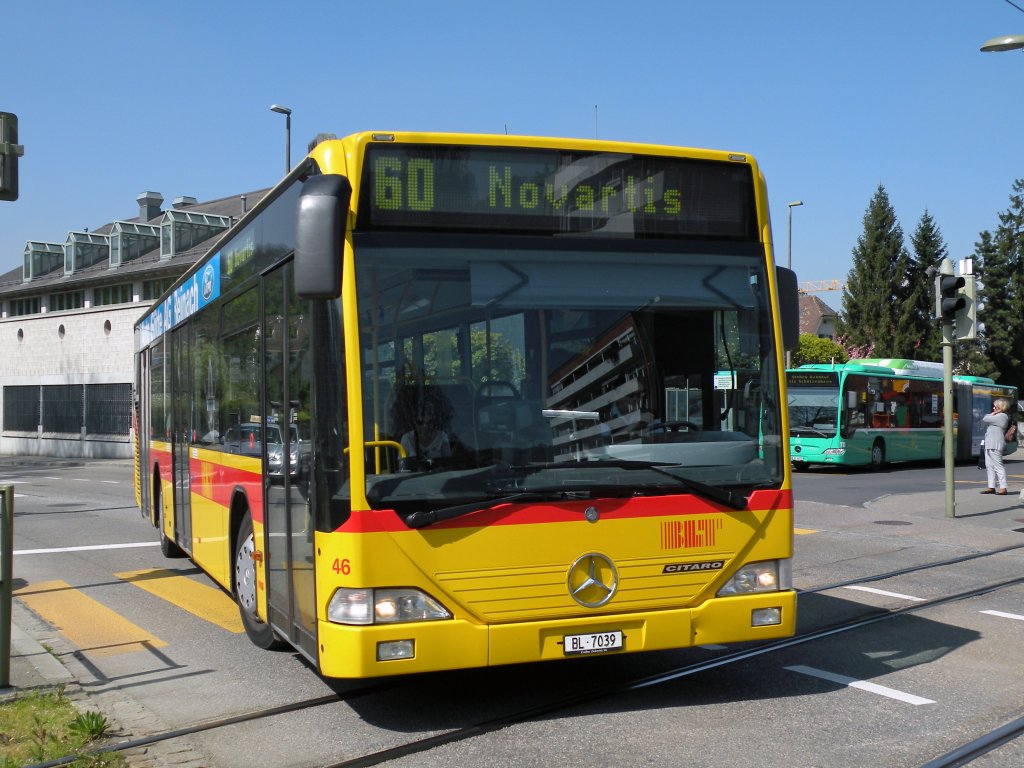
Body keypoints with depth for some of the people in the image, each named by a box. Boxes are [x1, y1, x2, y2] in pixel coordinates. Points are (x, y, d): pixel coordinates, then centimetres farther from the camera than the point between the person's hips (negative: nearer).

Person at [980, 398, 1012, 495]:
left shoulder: (1001, 416, -13)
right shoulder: (998, 416, 20)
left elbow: (985, 419, -14)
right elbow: (985, 418, 21)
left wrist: (992, 414, 1)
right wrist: (993, 414, 7)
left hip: (995, 446, -11)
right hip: (989, 445, 11)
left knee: (998, 466, -9)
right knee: (989, 466, 12)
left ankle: (1003, 488, -8)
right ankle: (991, 487, 16)